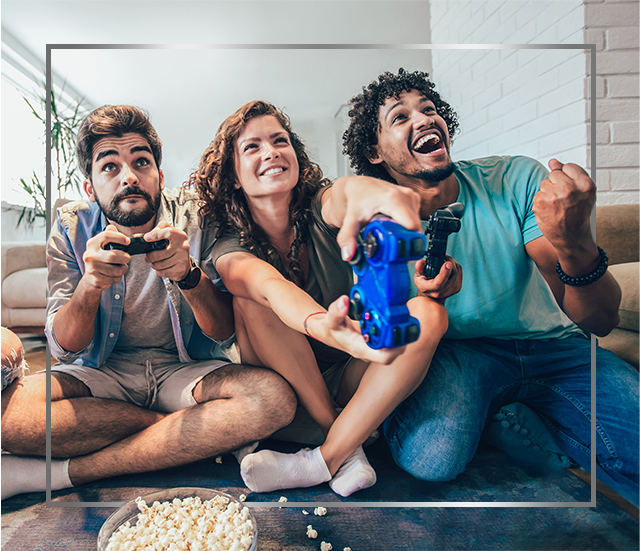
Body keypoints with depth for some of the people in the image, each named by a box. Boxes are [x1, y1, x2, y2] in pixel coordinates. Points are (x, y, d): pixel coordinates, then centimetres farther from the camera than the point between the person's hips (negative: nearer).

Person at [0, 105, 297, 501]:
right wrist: (90, 285, -29)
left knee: (275, 397, -29)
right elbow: (64, 348, -8)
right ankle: (210, 431, -14)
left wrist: (188, 275, -30)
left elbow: (225, 333, -11)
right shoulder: (72, 229, -3)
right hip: (102, 373, 1)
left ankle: (61, 472, -19)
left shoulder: (195, 217, -7)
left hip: (186, 370, 0)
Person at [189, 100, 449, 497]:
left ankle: (325, 458, -24)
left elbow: (349, 191, -35)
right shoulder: (230, 250, -12)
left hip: (352, 376, 1)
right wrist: (320, 326, -59)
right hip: (280, 391, 0)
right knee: (251, 299, -27)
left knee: (429, 313, -25)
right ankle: (348, 450, -22)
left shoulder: (321, 209, -9)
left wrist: (370, 193, -61)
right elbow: (270, 286, -36)